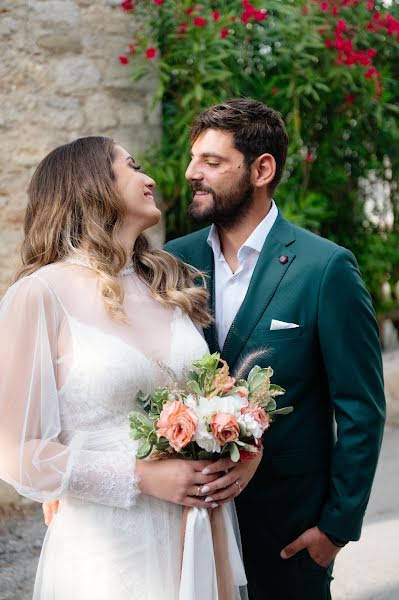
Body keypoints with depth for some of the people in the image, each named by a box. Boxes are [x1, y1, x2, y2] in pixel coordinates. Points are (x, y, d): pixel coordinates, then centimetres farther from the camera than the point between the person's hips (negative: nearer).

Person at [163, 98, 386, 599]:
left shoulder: (325, 267, -13)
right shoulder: (174, 260, -1)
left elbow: (362, 411, -10)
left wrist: (339, 524, -10)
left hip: (289, 522, -4)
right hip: (193, 512, 4)